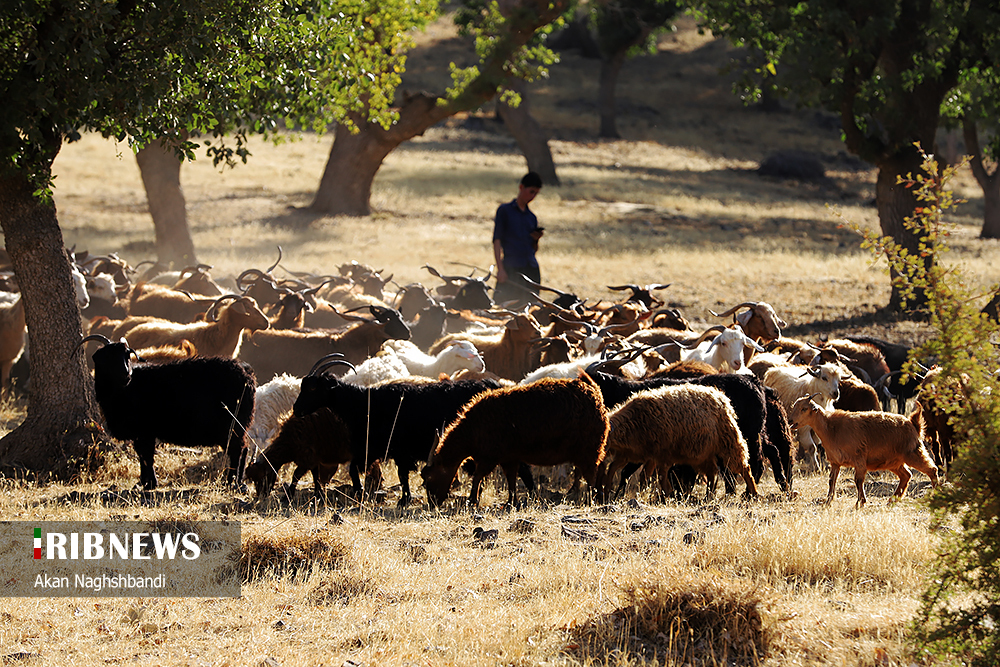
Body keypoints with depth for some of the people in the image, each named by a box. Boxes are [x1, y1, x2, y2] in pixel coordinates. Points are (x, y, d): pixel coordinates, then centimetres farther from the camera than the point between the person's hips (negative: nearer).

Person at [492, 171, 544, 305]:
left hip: (531, 269, 5)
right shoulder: (505, 210, 5)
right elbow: (497, 240, -2)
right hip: (511, 268, -5)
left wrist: (536, 239, 0)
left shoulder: (532, 217, 19)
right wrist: (500, 268, -11)